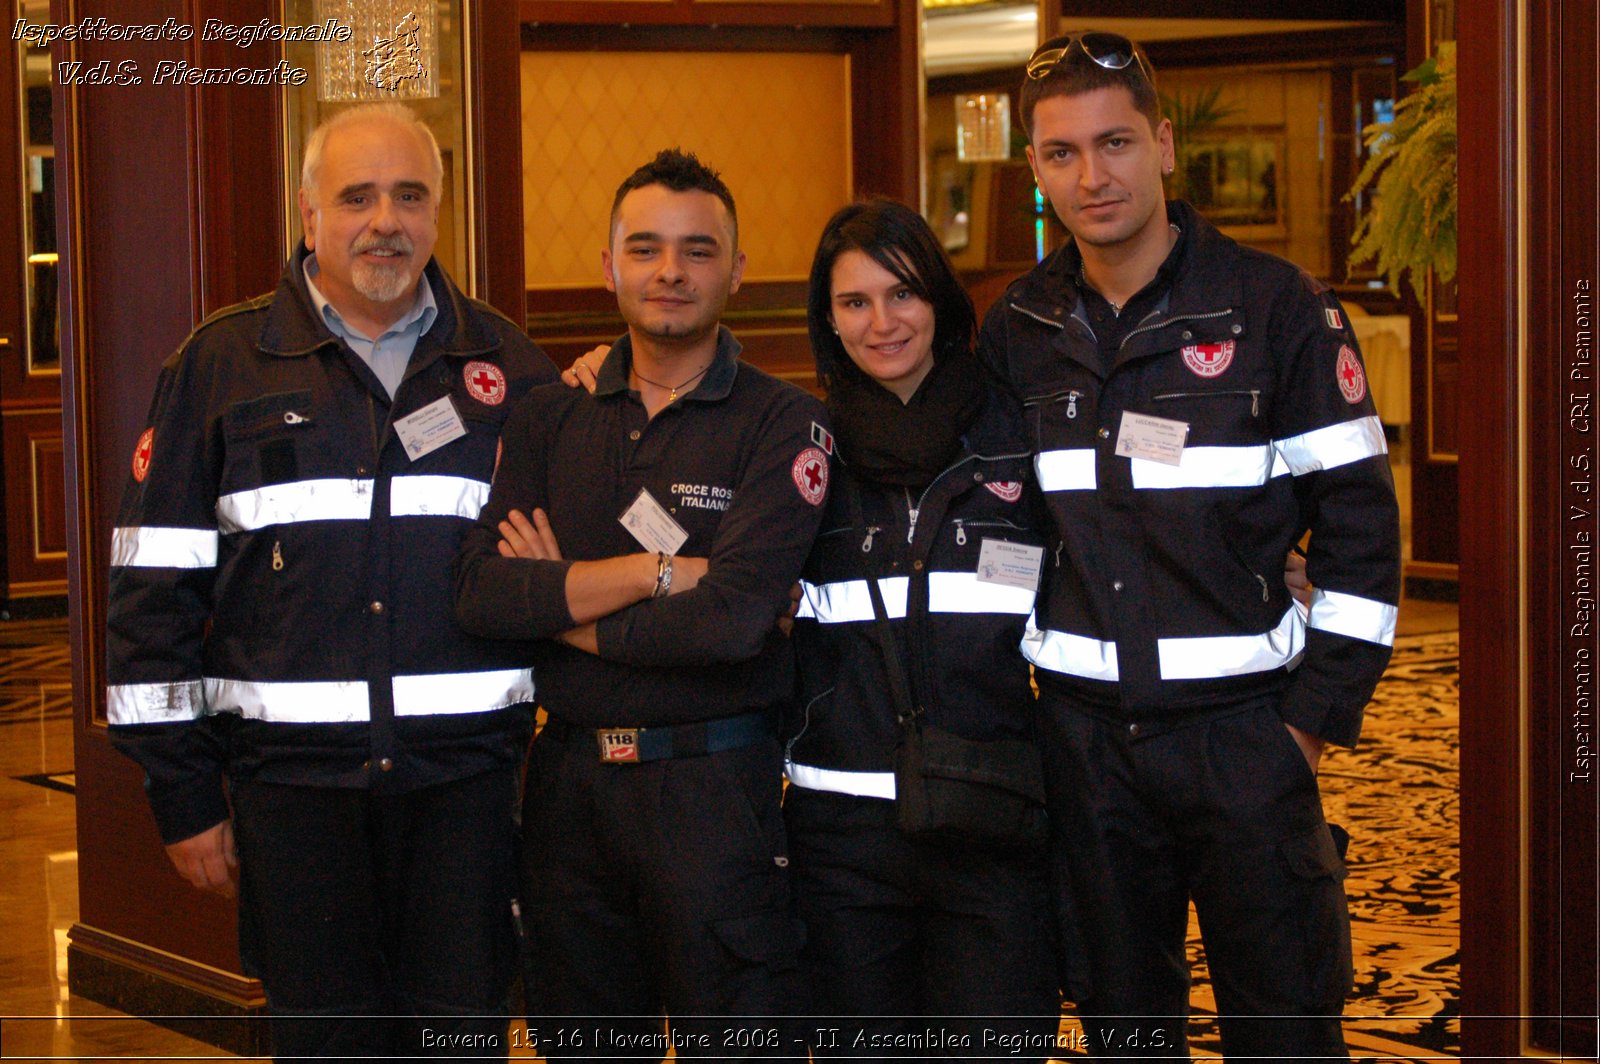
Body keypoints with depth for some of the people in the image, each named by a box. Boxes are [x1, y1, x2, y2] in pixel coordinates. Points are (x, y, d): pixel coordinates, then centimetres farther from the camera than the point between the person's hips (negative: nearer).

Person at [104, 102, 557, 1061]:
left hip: (468, 771, 1)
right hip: (297, 773, -1)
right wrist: (183, 793, 0)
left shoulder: (509, 369, 8)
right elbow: (157, 590, 4)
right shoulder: (224, 365, 4)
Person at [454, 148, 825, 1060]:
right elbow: (481, 593, -7)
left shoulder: (781, 425, -5)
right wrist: (662, 572, -14)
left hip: (717, 781, -4)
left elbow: (734, 618, -18)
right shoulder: (551, 421, 8)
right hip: (571, 776, 4)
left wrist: (563, 610, -7)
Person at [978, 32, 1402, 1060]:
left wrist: (1317, 717, -8)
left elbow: (1360, 528, -5)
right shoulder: (1017, 330, 6)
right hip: (1082, 736, 3)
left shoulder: (1279, 308, -6)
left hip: (1242, 732, -3)